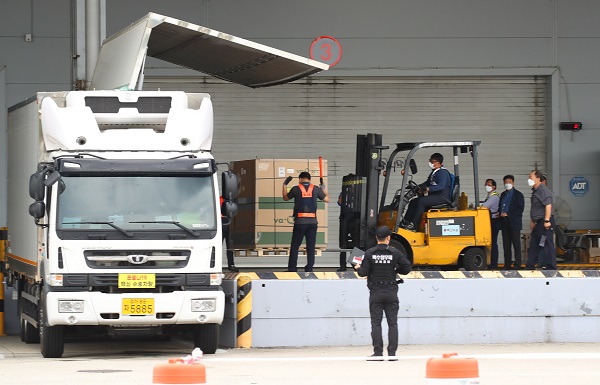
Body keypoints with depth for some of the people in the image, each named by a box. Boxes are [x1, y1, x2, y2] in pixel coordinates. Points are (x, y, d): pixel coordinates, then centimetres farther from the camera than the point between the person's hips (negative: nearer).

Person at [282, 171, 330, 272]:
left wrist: (284, 184, 26)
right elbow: (327, 199, 13)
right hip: (312, 222, 2)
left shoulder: (296, 189, -2)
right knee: (311, 247, 7)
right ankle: (309, 268, 4)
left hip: (300, 222, -2)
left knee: (295, 246, 4)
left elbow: (285, 198, 14)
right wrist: (323, 189, 30)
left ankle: (292, 268, 2)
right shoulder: (315, 189, 2)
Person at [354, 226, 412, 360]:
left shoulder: (370, 253, -6)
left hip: (375, 293, -1)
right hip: (391, 293, 1)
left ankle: (378, 352, -1)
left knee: (376, 323, 3)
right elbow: (407, 267, -5)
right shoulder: (395, 253, -4)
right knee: (392, 323, 5)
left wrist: (358, 268, 14)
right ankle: (392, 353, 1)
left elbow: (363, 272, -8)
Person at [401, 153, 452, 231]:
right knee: (413, 202, 1)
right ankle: (404, 223, -7)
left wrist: (428, 189, -33)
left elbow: (441, 186, -26)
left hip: (442, 198, -10)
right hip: (434, 197, 10)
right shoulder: (434, 173, 21)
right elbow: (427, 183, 29)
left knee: (421, 201, -28)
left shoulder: (443, 172, -11)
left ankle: (414, 225, -29)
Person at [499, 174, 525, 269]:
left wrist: (508, 215, -14)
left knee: (516, 244, -5)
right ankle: (507, 264, 8)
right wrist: (501, 214, 0)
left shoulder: (518, 195, 0)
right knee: (506, 244, 5)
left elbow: (520, 209, -7)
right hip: (505, 223, 6)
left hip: (514, 223, -6)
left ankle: (517, 264, -6)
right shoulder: (503, 195, 19)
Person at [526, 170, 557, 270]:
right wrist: (533, 222, 25)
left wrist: (547, 221, -26)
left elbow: (548, 206, -23)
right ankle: (530, 267, 21)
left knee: (548, 245, -8)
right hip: (537, 223, 11)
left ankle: (551, 267, -8)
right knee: (533, 245, 14)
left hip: (544, 223, -11)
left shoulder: (543, 190, -15)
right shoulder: (535, 191, 16)